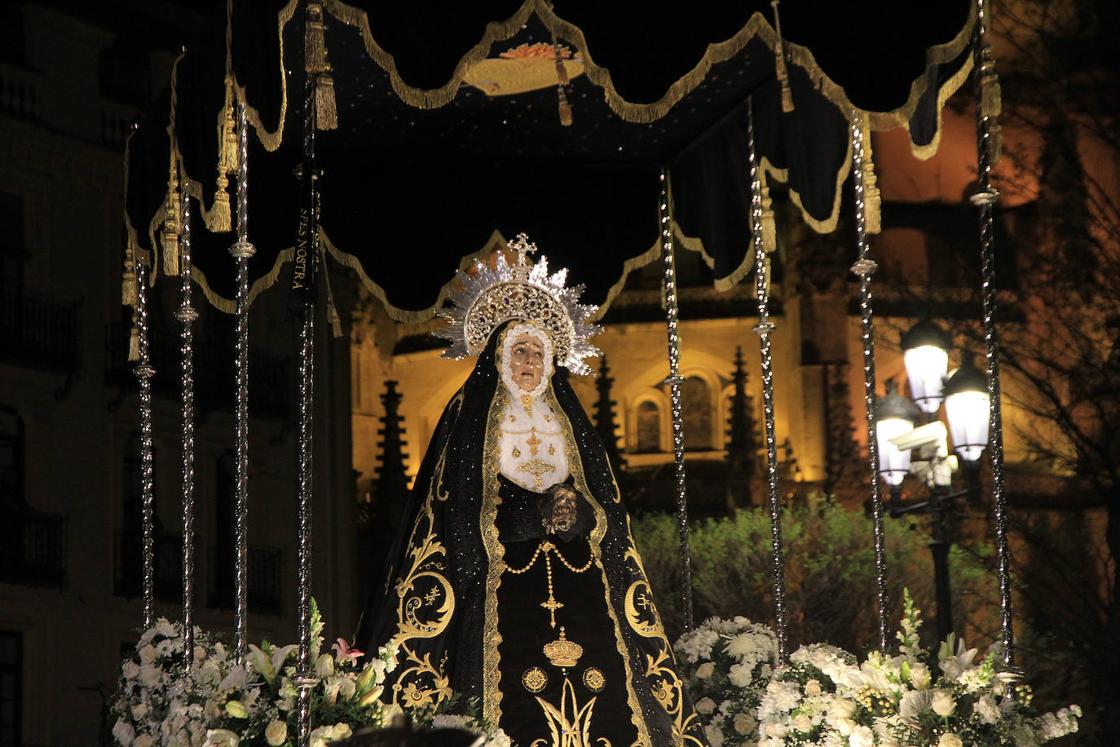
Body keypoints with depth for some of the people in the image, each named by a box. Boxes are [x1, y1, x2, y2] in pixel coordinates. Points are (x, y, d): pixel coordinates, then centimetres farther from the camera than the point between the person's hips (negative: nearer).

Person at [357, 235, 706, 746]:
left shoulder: (569, 425, 18)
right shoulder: (469, 419, 8)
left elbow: (610, 516, 12)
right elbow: (457, 512, -4)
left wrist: (577, 513, -10)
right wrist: (536, 514, -14)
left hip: (580, 588, 4)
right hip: (500, 596, -4)